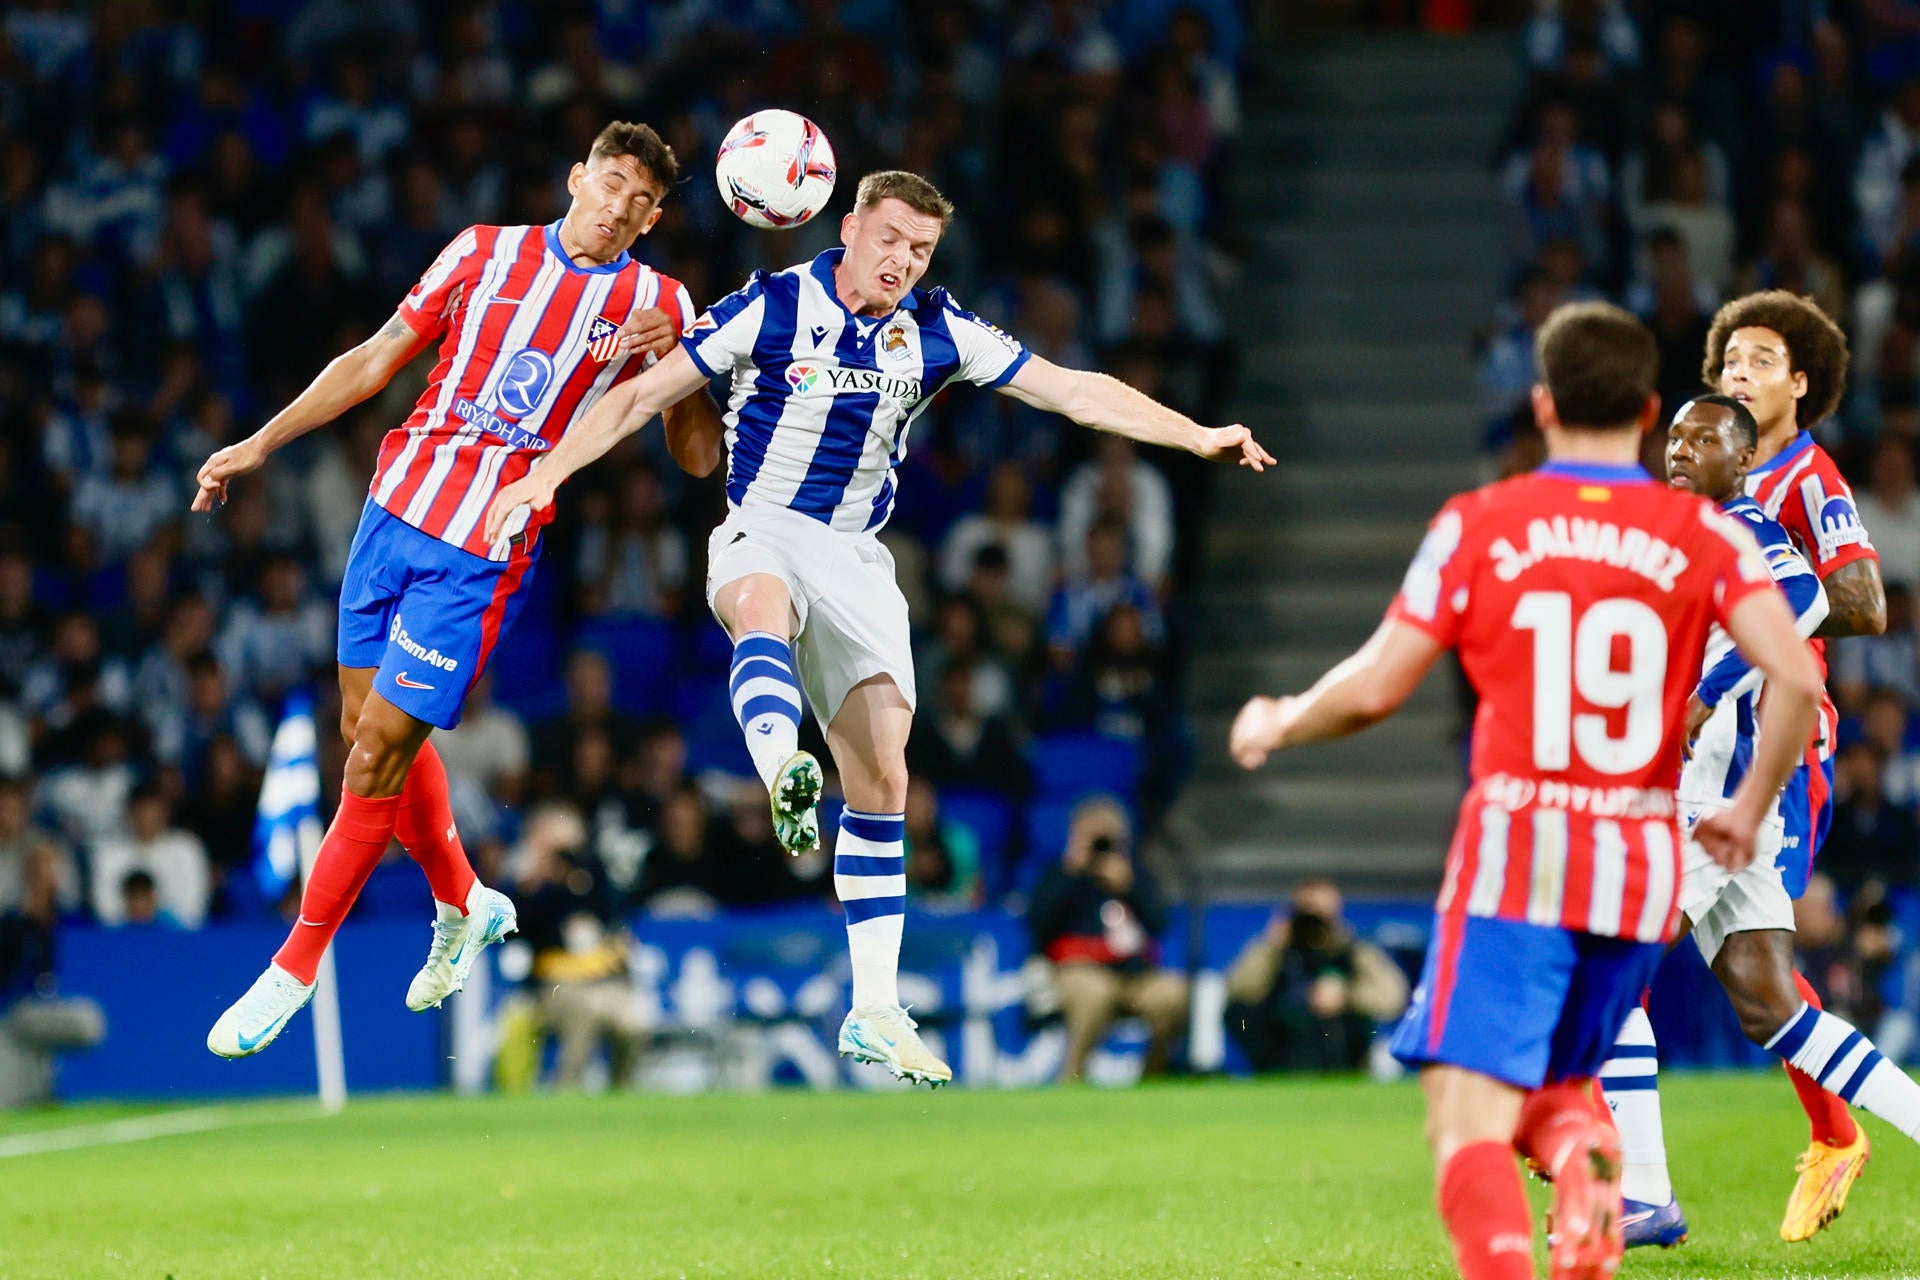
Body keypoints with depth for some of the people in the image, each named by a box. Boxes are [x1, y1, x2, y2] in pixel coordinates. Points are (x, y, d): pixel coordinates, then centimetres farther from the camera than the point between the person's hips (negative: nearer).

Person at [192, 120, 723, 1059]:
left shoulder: (658, 305, 0)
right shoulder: (485, 252, 7)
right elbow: (375, 361, 14)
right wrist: (260, 445, 11)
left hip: (486, 553, -4)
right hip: (397, 511, 4)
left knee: (379, 750, -8)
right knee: (372, 728, 13)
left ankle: (295, 970, 4)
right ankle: (463, 904, 37)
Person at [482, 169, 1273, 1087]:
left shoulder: (935, 332, 3)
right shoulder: (773, 307, -7)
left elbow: (1072, 389, 6)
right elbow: (644, 395, -4)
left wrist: (1198, 436, 1)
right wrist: (545, 476, -11)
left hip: (856, 558, 4)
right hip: (761, 531, -4)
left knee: (881, 778, 0)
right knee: (766, 606, -42)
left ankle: (874, 1011, 6)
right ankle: (783, 779, -72)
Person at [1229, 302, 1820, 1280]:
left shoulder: (1478, 525, 1)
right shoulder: (1705, 535, 3)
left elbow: (1375, 686, -1)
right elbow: (1796, 678, -8)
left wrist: (1279, 725, 19)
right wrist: (1748, 811, 7)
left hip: (1513, 851, -3)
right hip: (1644, 860, 3)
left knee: (1469, 1118, -6)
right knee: (1558, 1080, 22)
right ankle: (1583, 1149, -15)